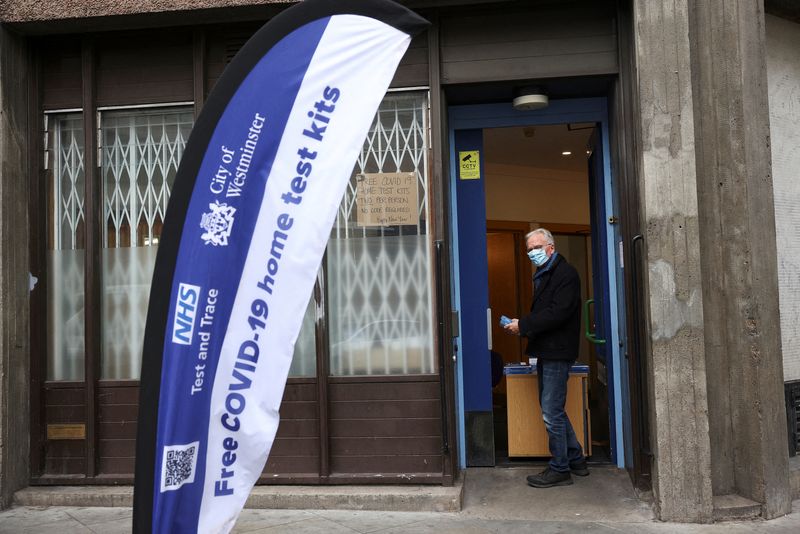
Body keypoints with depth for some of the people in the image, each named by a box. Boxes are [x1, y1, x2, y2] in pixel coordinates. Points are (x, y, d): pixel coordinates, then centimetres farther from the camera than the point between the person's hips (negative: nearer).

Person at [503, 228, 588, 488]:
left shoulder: (566, 273, -12)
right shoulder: (543, 275, 18)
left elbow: (557, 313, -21)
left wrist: (523, 325, -18)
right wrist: (522, 325, 4)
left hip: (557, 352, -10)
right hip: (546, 352, 10)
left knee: (552, 412, -5)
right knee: (553, 410, 16)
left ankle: (559, 469, 7)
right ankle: (576, 459, 27)